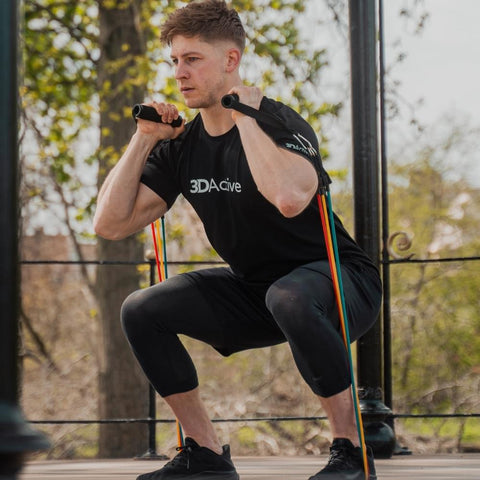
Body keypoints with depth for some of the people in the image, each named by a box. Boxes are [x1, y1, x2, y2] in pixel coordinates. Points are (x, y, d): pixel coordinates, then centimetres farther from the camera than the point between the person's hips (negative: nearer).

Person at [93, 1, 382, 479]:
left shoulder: (281, 125, -21)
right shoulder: (182, 145, -1)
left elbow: (289, 198, -44)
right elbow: (110, 223, -3)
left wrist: (245, 117, -31)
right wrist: (144, 138, -7)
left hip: (339, 282, -7)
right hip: (254, 290, 7)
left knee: (288, 297, -41)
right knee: (142, 311, -8)